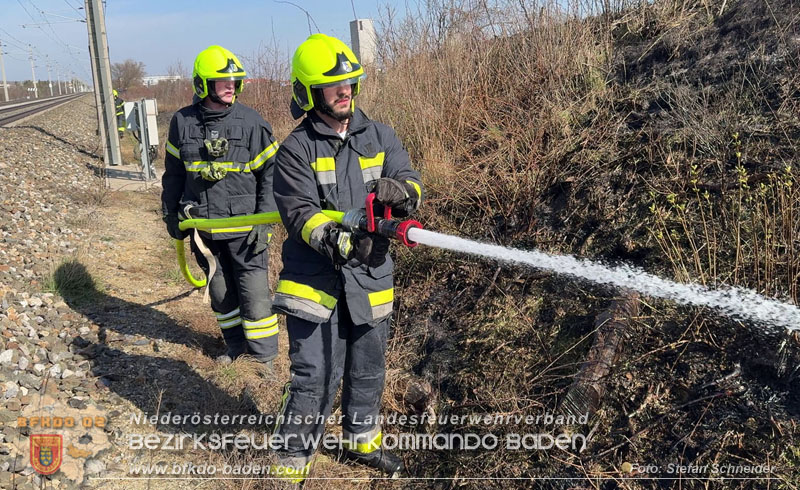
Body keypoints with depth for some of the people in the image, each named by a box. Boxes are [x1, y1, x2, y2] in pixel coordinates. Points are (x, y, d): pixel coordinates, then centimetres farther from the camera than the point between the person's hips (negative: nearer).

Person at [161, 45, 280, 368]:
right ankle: (236, 344, 33)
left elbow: (270, 172, -3)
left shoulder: (251, 122, -6)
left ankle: (265, 355, 15)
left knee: (254, 292, -1)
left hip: (244, 226, -3)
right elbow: (173, 173, 13)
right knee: (220, 291, 15)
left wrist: (264, 220, -8)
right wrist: (171, 215, 14)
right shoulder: (183, 122, 2)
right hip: (203, 226, 4)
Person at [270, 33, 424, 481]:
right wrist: (337, 241, -34)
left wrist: (401, 191, -26)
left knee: (368, 369, 19)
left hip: (370, 278, 5)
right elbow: (300, 214, -17)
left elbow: (413, 184, -3)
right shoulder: (296, 150, -7)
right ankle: (293, 460, 17)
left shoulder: (380, 137, 5)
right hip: (316, 281, -4)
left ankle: (361, 440, 43)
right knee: (315, 377, -2)